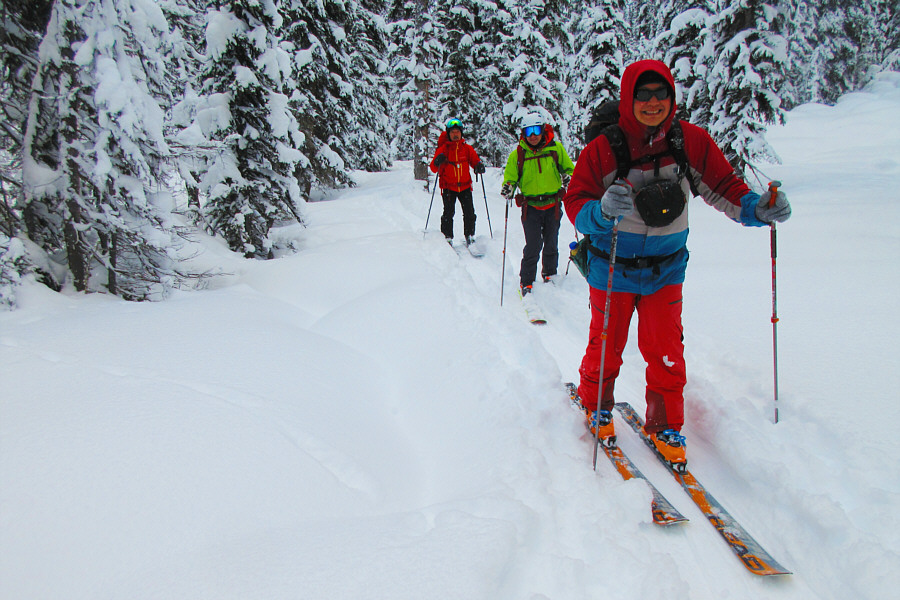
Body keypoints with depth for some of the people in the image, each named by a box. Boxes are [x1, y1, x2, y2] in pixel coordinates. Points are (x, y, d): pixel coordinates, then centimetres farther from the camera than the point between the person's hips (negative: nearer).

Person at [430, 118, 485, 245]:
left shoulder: (467, 148, 6)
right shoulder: (443, 149, -1)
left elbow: (475, 161, 12)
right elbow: (433, 169, -4)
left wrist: (479, 166, -12)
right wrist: (437, 162, -27)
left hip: (465, 186, 2)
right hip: (448, 187, -2)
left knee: (469, 213, -3)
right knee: (448, 213, -9)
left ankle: (470, 236, 11)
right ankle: (447, 238, 2)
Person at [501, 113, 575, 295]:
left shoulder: (556, 148, -1)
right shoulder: (517, 154, -2)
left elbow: (569, 168, 9)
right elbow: (510, 177, 4)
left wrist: (568, 177, -13)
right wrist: (508, 188, -18)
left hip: (553, 205, 2)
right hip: (530, 206, -1)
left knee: (551, 244, 12)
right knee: (533, 246, -8)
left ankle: (549, 276, 33)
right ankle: (526, 282, 6)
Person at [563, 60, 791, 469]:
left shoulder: (691, 142, -8)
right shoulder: (603, 149, -15)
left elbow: (722, 186, 0)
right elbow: (575, 204, -17)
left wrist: (755, 209, -18)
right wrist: (602, 210, -38)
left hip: (666, 270, 2)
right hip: (613, 270, -2)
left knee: (666, 353, 5)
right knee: (606, 345, 12)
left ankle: (665, 425, 26)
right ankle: (596, 405, 40)